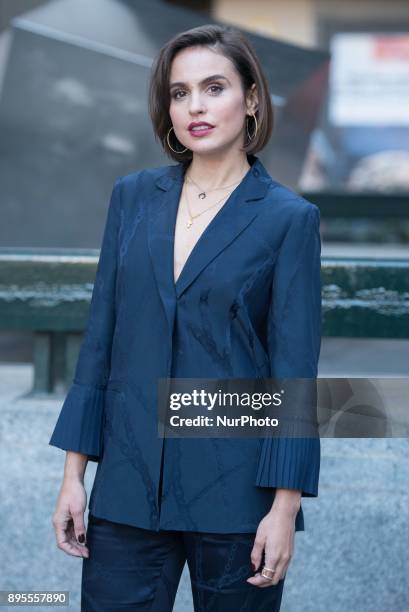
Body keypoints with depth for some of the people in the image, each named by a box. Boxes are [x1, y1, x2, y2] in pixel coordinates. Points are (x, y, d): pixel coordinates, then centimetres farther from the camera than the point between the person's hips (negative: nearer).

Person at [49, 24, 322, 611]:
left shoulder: (288, 218, -4)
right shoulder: (133, 196, 7)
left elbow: (294, 368, -6)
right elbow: (101, 336, 8)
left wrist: (285, 508, -10)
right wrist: (74, 474, 5)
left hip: (233, 491, -3)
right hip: (128, 485, 3)